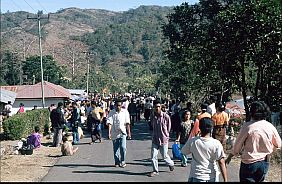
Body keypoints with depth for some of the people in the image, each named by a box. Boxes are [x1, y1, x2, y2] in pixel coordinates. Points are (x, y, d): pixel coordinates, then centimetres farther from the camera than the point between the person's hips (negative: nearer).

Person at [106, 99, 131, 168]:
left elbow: (127, 123, 3)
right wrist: (109, 133, -20)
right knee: (115, 149, 7)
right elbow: (109, 123, -10)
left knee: (123, 147, -12)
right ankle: (117, 162, 22)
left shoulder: (125, 112, 0)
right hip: (114, 133, 1)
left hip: (122, 132, 0)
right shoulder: (112, 112, -4)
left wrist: (129, 132, 2)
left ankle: (123, 162, 4)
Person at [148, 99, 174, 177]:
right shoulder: (152, 116, -2)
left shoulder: (166, 116, -14)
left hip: (163, 139, -3)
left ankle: (171, 164, 39)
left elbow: (168, 128, -1)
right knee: (153, 156, 2)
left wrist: (165, 135, 5)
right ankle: (155, 171, 18)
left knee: (165, 156, 9)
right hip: (155, 139, 3)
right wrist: (154, 135, 11)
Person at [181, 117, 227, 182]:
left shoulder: (192, 141, -9)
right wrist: (225, 180, -10)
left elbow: (183, 152, 9)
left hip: (196, 177, 0)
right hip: (212, 178, 0)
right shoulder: (216, 143, -11)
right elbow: (221, 163, -12)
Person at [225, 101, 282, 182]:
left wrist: (229, 157, 6)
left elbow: (238, 145, -8)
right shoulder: (270, 127, -4)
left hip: (249, 162, -4)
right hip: (265, 163, 5)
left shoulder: (247, 126, -17)